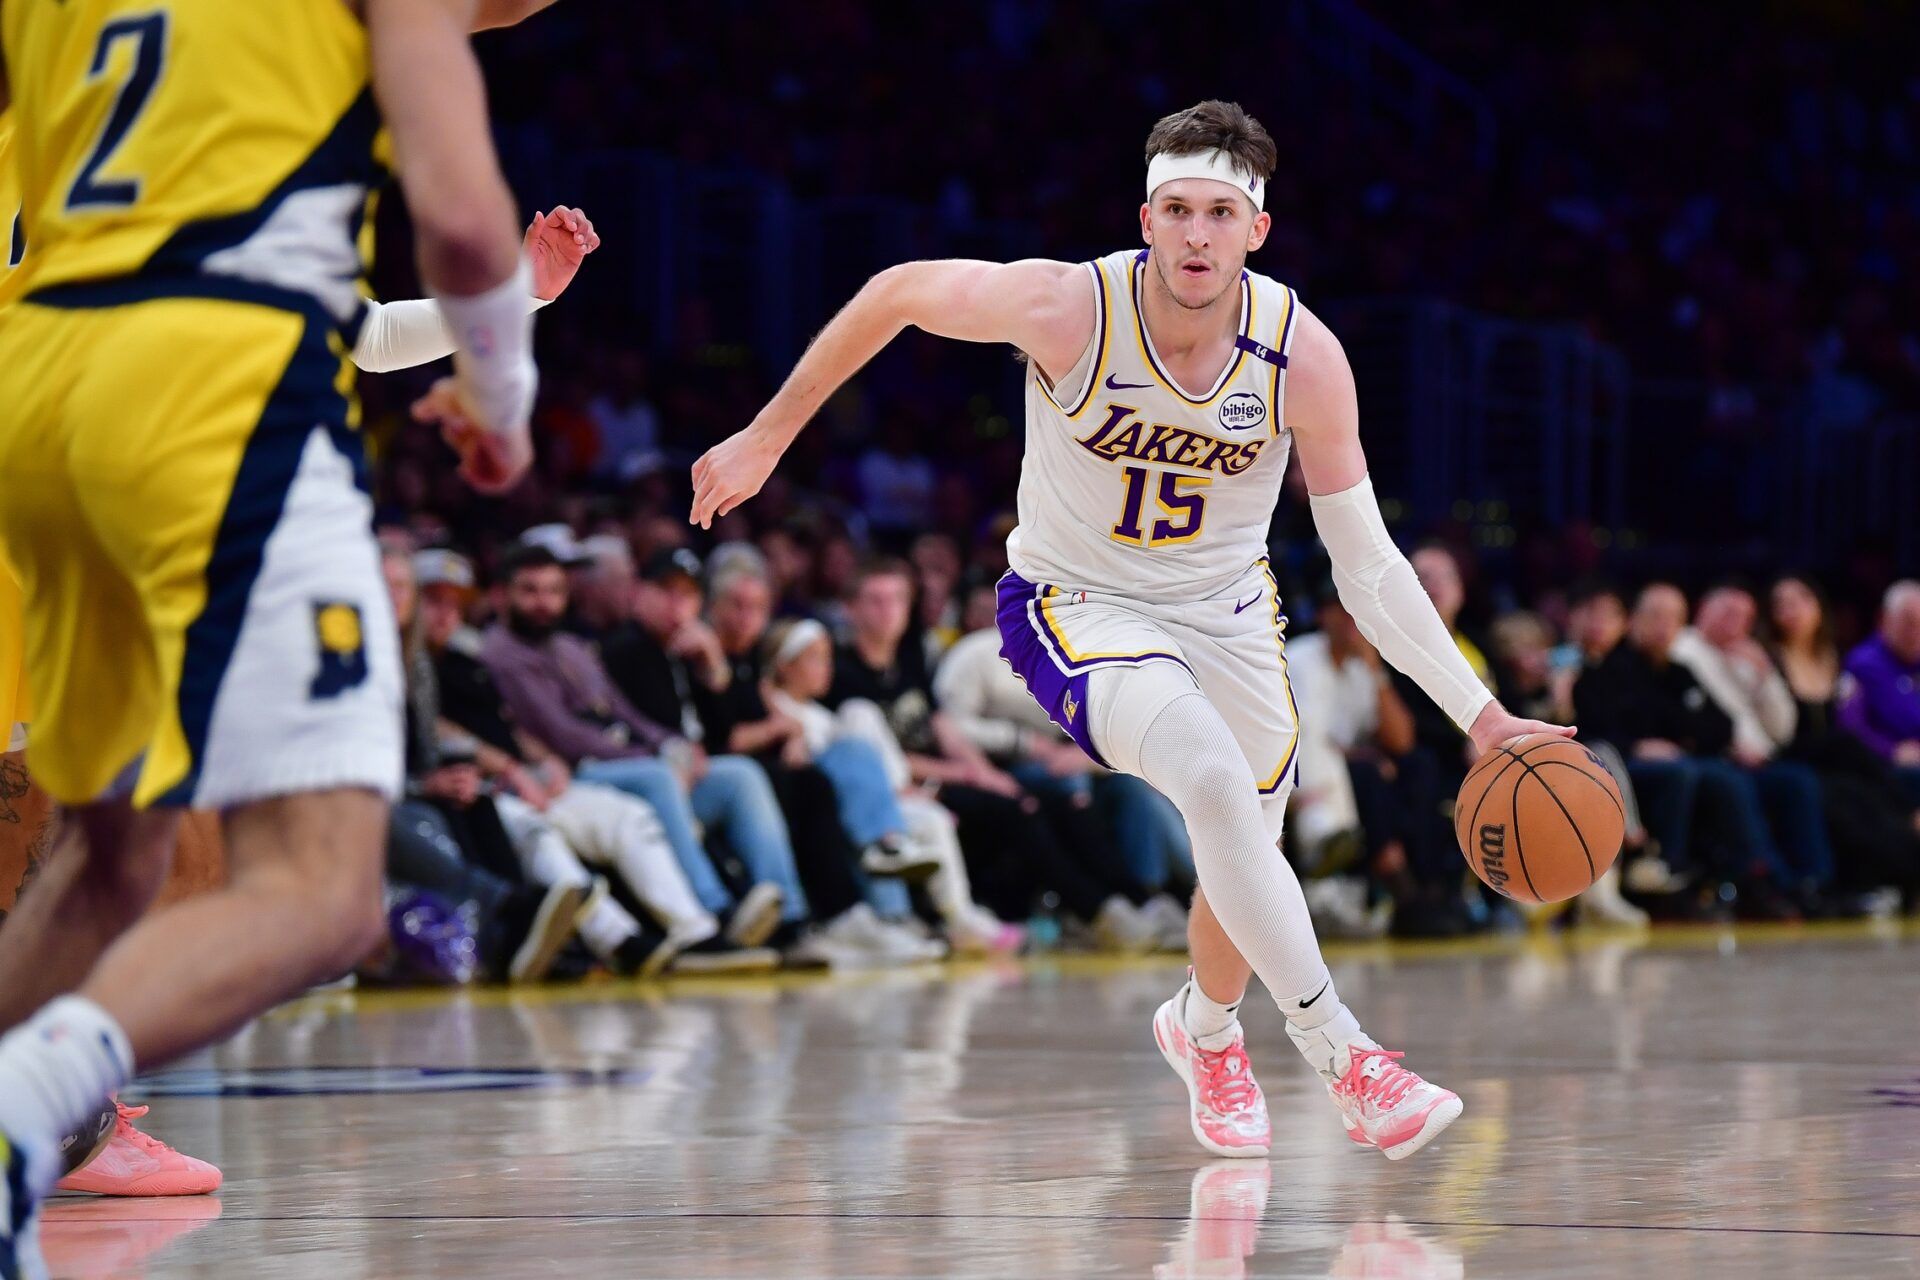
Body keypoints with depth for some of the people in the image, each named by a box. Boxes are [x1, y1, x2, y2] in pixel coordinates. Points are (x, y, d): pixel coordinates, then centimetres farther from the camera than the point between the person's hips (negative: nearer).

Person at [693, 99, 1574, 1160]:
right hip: (1077, 604, -4)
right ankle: (1341, 1057, -26)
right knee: (1215, 783, -30)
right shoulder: (1068, 308, -27)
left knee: (1246, 861, 13)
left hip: (1227, 614, 4)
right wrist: (766, 438, -3)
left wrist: (1481, 714, -19)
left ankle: (1204, 1027, 48)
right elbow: (898, 292, -9)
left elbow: (1368, 567, -13)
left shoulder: (1303, 356, -20)